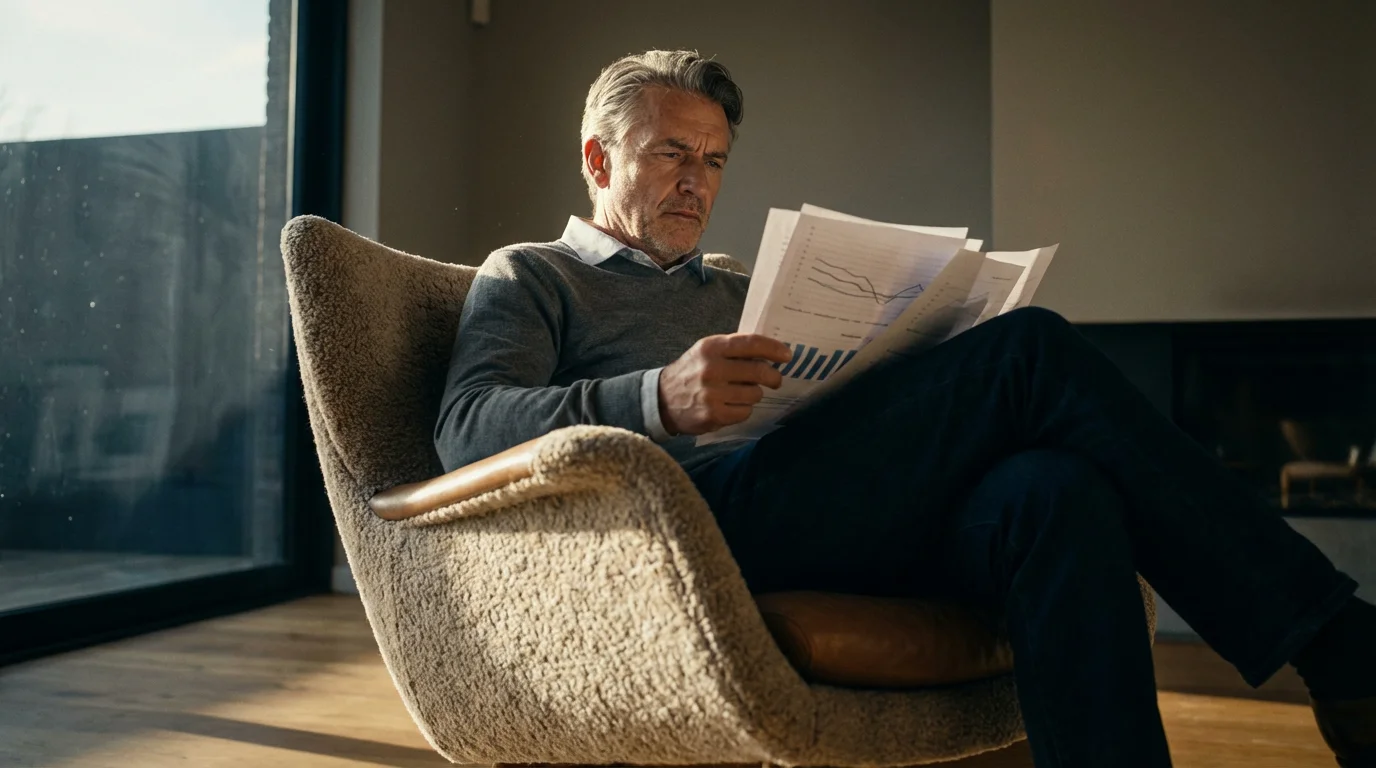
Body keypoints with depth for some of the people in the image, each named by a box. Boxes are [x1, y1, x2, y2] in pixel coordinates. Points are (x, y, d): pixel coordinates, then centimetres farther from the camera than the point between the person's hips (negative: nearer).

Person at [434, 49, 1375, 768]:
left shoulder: (737, 291, 36)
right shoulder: (529, 277, 18)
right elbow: (466, 428, -2)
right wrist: (661, 402, -19)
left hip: (844, 525, 6)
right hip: (696, 516, -6)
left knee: (1057, 492, -28)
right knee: (1033, 348, -20)